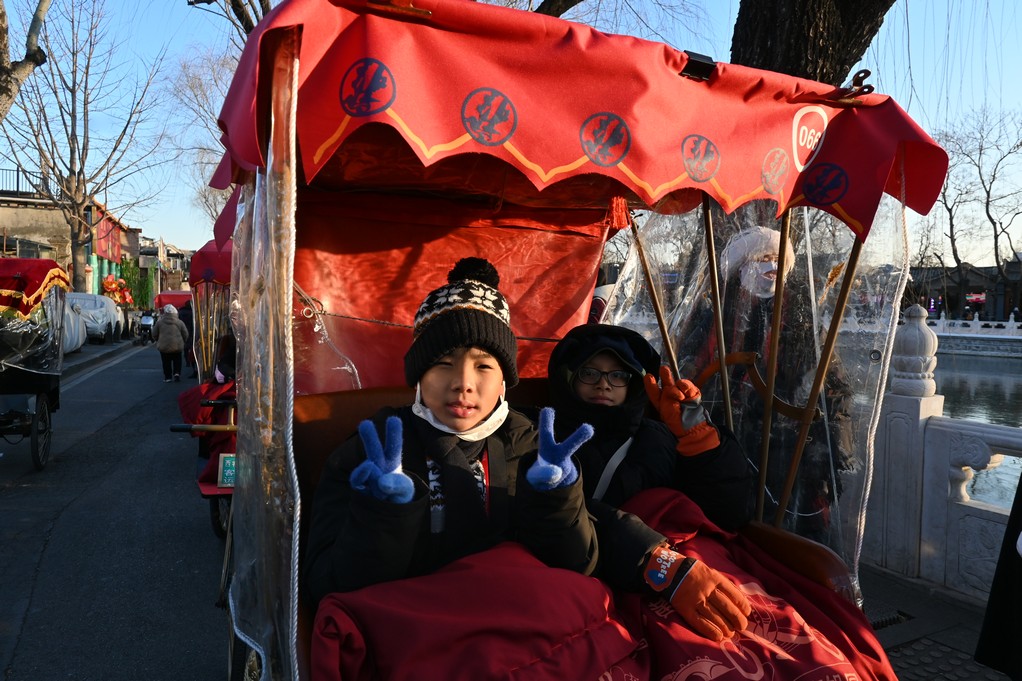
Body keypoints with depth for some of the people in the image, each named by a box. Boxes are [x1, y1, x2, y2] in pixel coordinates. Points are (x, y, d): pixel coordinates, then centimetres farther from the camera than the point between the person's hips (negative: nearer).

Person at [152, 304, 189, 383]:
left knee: (166, 362, 9)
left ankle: (167, 377, 8)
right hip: (177, 346, 0)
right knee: (177, 361, 14)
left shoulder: (159, 322, -1)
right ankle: (177, 373, -3)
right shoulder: (179, 322, -1)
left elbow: (154, 335, 5)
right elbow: (186, 335, 2)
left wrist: (158, 341, 24)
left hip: (164, 346, 0)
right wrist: (183, 342, 19)